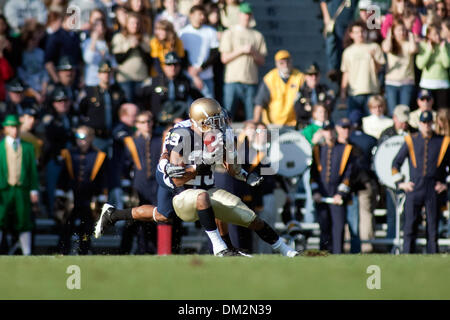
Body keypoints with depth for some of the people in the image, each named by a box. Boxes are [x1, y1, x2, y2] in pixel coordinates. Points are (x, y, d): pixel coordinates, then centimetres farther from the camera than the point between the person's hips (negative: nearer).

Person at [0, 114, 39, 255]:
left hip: (22, 190, 2)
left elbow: (33, 170, 12)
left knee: (24, 222, 2)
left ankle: (27, 253, 6)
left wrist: (34, 190, 4)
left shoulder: (27, 147, 12)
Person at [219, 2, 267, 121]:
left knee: (251, 116, -1)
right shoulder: (229, 33, 8)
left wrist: (253, 52, -7)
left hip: (251, 81, 2)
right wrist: (241, 50, -8)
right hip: (233, 80, -2)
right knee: (228, 113, -7)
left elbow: (262, 61, 11)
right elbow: (224, 58, 1)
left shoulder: (257, 35, 15)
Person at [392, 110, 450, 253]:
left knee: (433, 229, 3)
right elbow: (396, 163, 13)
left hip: (434, 192, 0)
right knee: (410, 227, -3)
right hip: (414, 189, 0)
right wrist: (400, 183, 5)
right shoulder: (410, 141, 7)